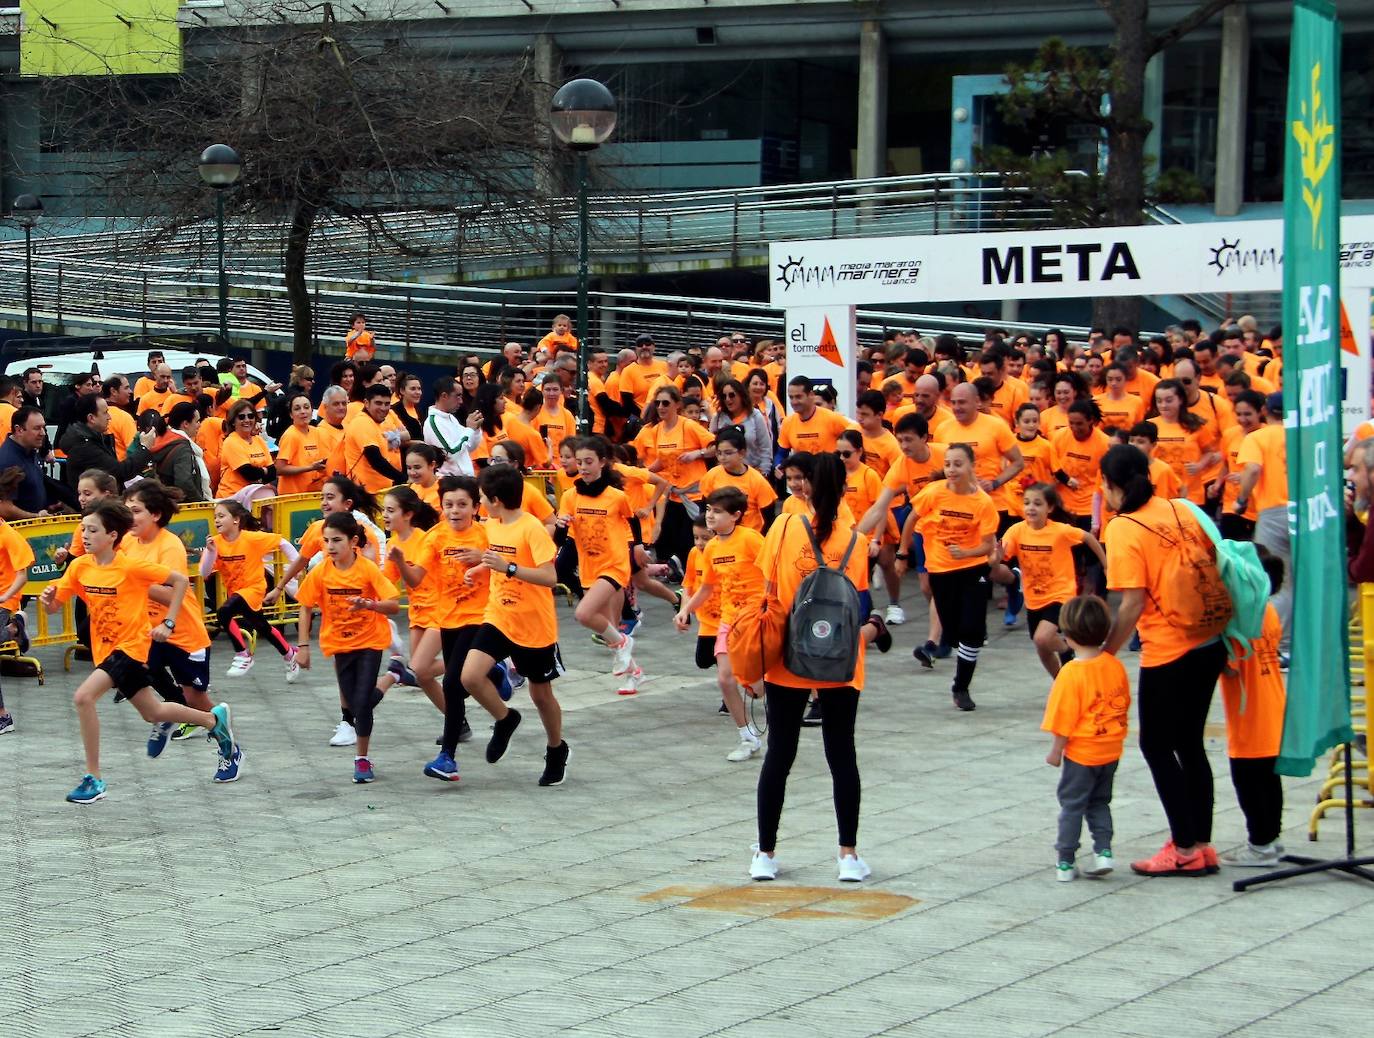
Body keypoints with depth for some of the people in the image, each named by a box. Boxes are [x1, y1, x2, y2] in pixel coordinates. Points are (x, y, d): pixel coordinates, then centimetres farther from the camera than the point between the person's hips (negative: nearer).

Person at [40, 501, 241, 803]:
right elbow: (54, 606, 2)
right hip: (105, 649, 7)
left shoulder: (131, 567, -18)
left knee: (84, 696, -26)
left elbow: (180, 580, -11)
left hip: (131, 645, -7)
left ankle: (93, 779, -16)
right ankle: (214, 719, 44)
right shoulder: (80, 567, -2)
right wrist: (48, 598, -21)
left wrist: (168, 624, -15)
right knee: (153, 714, 19)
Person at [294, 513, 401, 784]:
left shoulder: (368, 569, -17)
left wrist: (368, 604, -38)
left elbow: (394, 606, -19)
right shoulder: (320, 573, -9)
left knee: (361, 702, -12)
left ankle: (362, 759, 3)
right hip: (340, 644, 4)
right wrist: (303, 645, -4)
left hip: (370, 642, -3)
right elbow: (306, 608, 1)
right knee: (353, 704, 6)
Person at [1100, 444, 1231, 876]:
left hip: (1169, 651, -7)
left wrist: (1106, 653, -9)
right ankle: (1201, 844, 20)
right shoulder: (1180, 510, 7)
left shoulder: (1124, 529, -12)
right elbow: (1213, 563, 9)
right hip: (1211, 643, 7)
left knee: (1157, 746, 5)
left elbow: (1133, 603, -17)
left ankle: (1186, 848, 5)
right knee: (1189, 743, 17)